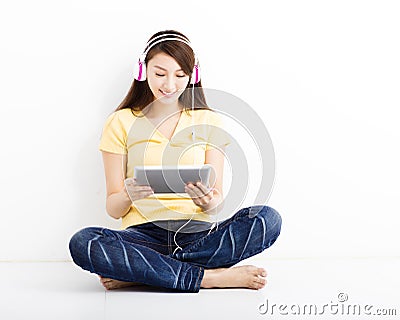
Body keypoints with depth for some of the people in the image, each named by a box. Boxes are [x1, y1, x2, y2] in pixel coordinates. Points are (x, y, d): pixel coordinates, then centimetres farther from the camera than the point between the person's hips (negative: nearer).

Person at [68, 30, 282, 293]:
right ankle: (208, 277, -26)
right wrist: (129, 195, -19)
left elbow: (218, 200, 6)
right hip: (144, 234, -1)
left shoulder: (208, 121, 12)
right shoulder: (120, 123, 8)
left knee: (268, 219, -27)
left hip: (198, 233, 2)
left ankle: (136, 273, -24)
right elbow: (113, 208, 5)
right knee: (82, 243, -32)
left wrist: (210, 202, -18)